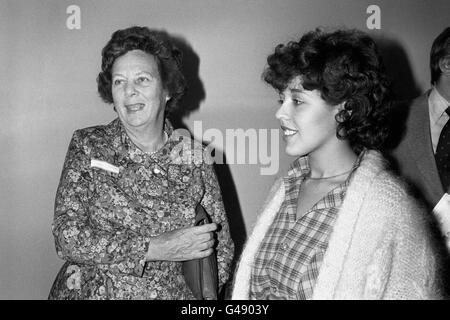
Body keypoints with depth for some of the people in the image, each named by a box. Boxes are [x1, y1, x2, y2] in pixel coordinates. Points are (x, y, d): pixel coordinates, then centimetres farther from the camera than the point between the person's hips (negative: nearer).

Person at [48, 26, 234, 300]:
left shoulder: (196, 159, -9)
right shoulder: (88, 146, -9)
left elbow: (222, 249, -3)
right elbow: (67, 238, -18)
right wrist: (156, 248, -25)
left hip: (172, 293, 1)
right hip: (89, 292, 0)